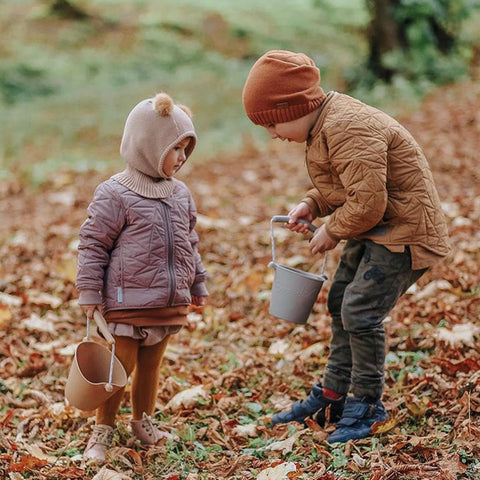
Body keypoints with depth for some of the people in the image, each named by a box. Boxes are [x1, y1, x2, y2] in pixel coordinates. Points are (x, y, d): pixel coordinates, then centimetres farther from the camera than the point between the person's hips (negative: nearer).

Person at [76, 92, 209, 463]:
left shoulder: (181, 193, 8)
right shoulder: (115, 194, -12)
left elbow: (190, 243, 20)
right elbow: (93, 244, -9)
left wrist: (197, 284, 23)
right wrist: (90, 293, -9)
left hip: (170, 304, 6)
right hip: (127, 303, -6)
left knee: (151, 364, 17)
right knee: (121, 366, 2)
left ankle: (143, 420, 35)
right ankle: (104, 429, 18)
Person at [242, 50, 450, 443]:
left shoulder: (347, 128, -27)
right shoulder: (326, 124, 7)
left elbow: (368, 201, -30)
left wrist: (332, 232, -15)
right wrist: (312, 204, 1)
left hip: (403, 231, -11)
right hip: (372, 230, 11)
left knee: (360, 312, -11)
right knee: (341, 303, 14)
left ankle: (367, 404, 7)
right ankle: (332, 395, 27)